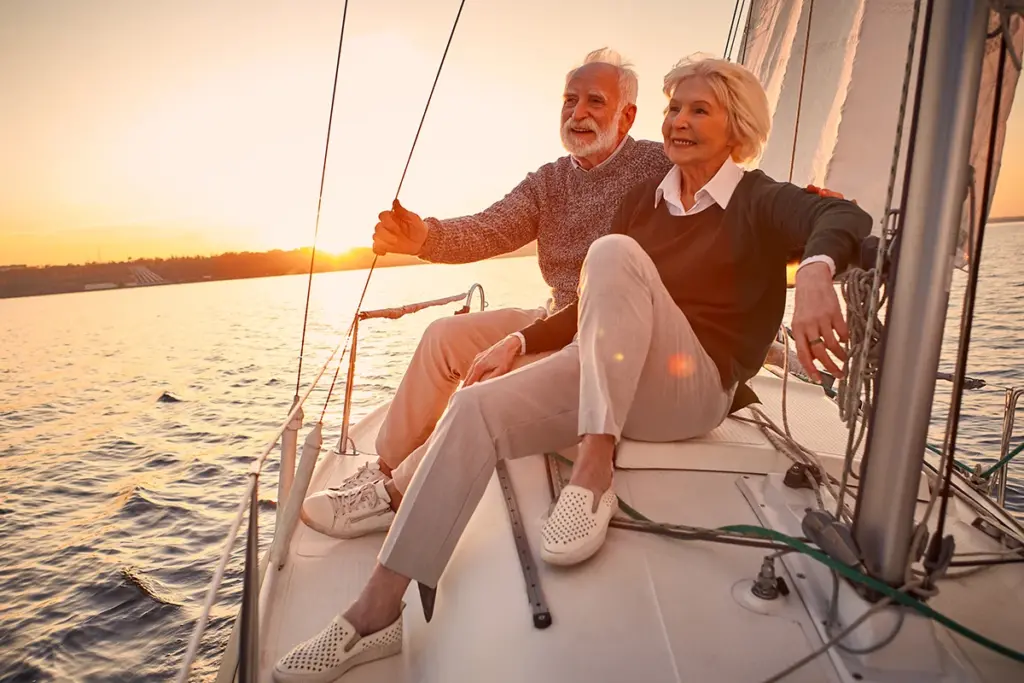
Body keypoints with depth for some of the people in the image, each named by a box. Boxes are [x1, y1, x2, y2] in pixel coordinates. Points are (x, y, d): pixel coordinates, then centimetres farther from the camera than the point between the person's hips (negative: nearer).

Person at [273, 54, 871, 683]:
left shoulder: (760, 202, 2)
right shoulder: (644, 201, 16)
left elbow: (845, 216, -19)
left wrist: (815, 271, -42)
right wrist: (520, 341, 6)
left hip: (696, 388, -5)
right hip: (607, 378, 5)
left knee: (613, 254, -27)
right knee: (476, 407, -17)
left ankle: (594, 473, -30)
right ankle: (379, 610, -11)